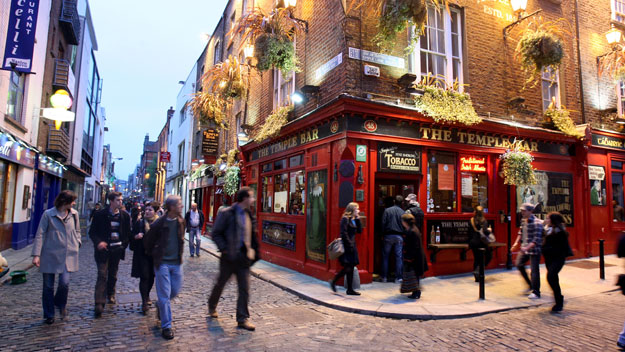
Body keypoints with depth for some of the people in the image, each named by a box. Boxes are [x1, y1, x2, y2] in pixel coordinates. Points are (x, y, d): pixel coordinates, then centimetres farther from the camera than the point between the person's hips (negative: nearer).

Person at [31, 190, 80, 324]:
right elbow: (40, 235, -5)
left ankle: (61, 304, 23)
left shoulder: (74, 214, 5)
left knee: (64, 283, -9)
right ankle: (49, 315, 25)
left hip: (68, 255, 2)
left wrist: (77, 243, 5)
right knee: (48, 286, 8)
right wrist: (36, 255, -9)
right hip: (50, 255, -1)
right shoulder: (48, 214, -5)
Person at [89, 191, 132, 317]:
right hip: (103, 248, -3)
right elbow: (92, 232, -2)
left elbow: (127, 232, 11)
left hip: (117, 249, 3)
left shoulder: (125, 215, 2)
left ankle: (111, 295, 36)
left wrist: (124, 244, -1)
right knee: (102, 275, -8)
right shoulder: (100, 214, -5)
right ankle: (99, 303, -8)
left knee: (113, 275, 16)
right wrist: (98, 242, -18)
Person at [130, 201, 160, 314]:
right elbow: (132, 236, 5)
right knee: (144, 277, -5)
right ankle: (144, 302, 2)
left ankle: (147, 295, 38)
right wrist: (136, 237, -15)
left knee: (151, 277, 14)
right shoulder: (139, 222, 0)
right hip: (142, 254, -1)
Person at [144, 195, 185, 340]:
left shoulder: (181, 221, 0)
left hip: (176, 262, 5)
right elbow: (148, 241, -2)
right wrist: (153, 255, 7)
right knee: (164, 295, 0)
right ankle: (166, 326, 11)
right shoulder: (158, 224, -17)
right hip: (162, 263, -5)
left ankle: (160, 305, 44)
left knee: (176, 290, 13)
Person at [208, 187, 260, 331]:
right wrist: (224, 249, -14)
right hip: (229, 256, -4)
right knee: (220, 284, 16)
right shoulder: (226, 213, -11)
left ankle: (242, 319, 12)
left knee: (245, 289, 2)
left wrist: (252, 249, 5)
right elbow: (216, 234, -9)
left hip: (244, 257, 5)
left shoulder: (248, 215, 8)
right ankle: (212, 307, 42)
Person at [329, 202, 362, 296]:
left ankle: (350, 289, 14)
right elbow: (344, 233, -17)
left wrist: (358, 219, 4)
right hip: (346, 246, -9)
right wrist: (350, 245, -17)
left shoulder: (354, 219, 14)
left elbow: (359, 230, 11)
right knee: (348, 267, -10)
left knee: (351, 268, 8)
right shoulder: (345, 219, -11)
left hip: (352, 246, 9)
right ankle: (333, 281, 8)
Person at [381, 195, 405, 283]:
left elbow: (383, 224, -6)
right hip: (399, 237, 0)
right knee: (399, 257, 7)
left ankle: (384, 277, 12)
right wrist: (403, 234, 14)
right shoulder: (403, 212, -3)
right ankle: (398, 277, 10)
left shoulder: (387, 210, -5)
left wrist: (383, 233, 4)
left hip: (388, 236, 0)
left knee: (385, 256, 10)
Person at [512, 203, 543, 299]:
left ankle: (536, 292, 8)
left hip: (534, 250, -8)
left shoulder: (536, 223, -19)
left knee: (534, 270, -2)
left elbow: (537, 239, -25)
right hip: (524, 248, 8)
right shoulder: (523, 221, 6)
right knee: (519, 264, 13)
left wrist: (527, 247, -32)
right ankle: (530, 285, 30)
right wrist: (517, 242, 8)